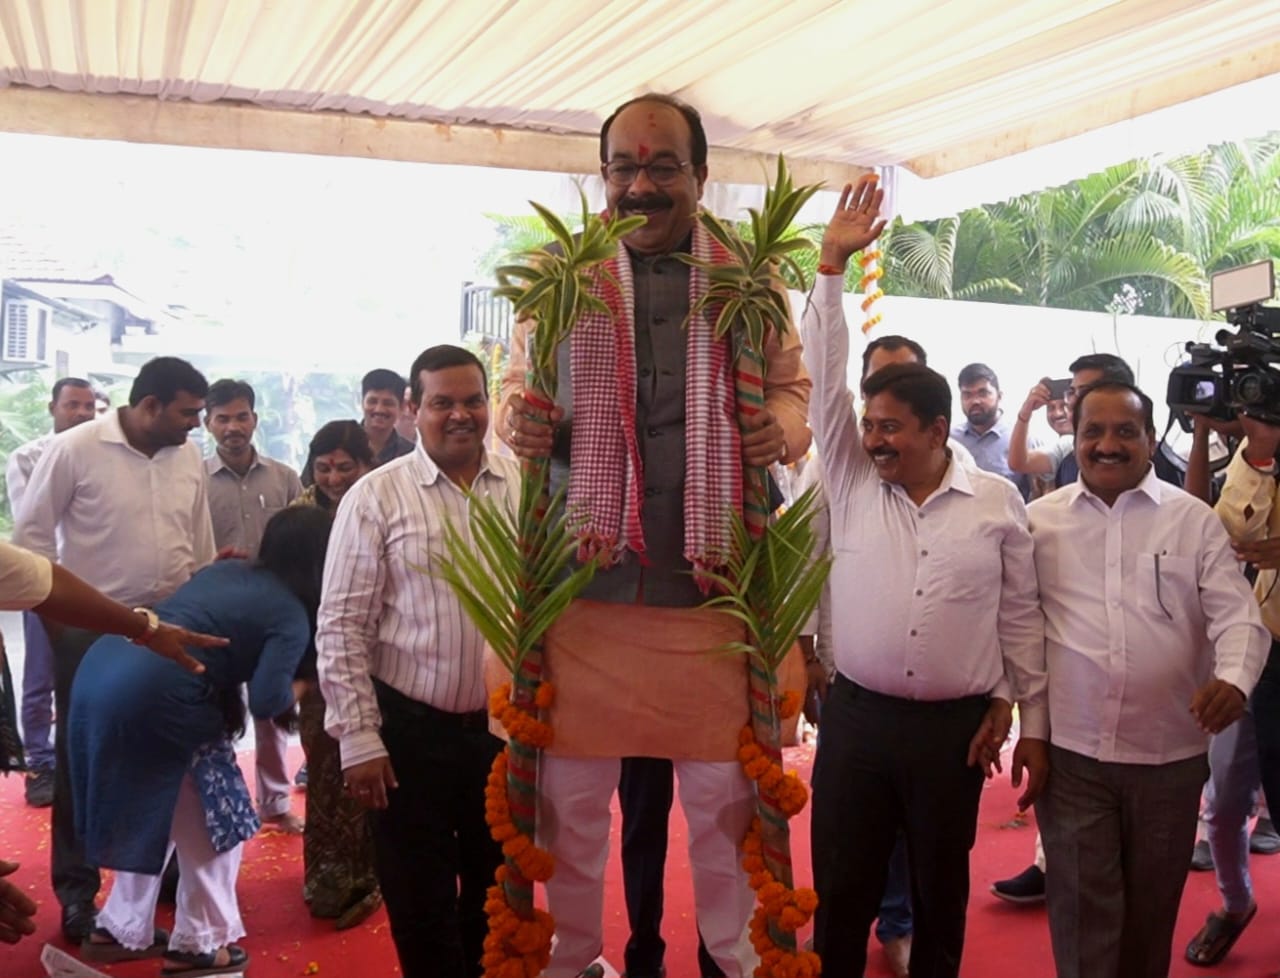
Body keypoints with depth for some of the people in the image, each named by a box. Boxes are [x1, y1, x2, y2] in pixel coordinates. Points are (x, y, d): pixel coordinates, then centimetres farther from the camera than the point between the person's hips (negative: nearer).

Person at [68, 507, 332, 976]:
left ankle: (120, 929, 35)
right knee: (215, 816, 10)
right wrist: (295, 692, 12)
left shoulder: (226, 569, 21)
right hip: (154, 692, -8)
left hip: (105, 663, 8)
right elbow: (266, 700, -10)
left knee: (153, 809, 25)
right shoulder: (291, 614, 0)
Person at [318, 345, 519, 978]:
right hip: (411, 732, -2)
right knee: (420, 909, 11)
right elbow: (341, 626, -7)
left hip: (506, 728, 3)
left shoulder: (526, 487, 1)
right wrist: (358, 738, -10)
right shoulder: (376, 497, -7)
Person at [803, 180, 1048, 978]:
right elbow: (826, 378, -4)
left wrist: (1033, 723, 3)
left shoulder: (998, 501, 0)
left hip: (957, 726, -1)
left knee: (941, 893, 15)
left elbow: (1021, 614, 3)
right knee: (842, 890, 10)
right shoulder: (854, 482, 2)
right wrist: (832, 267, -8)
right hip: (855, 717, 1)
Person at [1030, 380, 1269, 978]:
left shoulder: (1194, 520, 2)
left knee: (1152, 907, 16)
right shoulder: (1040, 519, 4)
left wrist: (1234, 678, -25)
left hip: (1170, 754, 1)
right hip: (1069, 753, 0)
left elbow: (1236, 613, -5)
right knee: (1080, 909, 3)